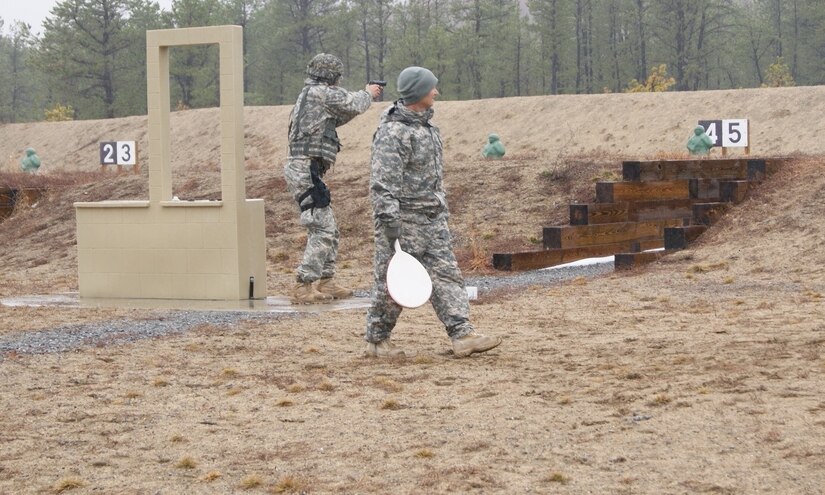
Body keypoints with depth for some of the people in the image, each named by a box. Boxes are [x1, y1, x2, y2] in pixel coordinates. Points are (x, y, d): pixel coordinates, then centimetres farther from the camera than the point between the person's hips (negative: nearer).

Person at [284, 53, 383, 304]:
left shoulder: (310, 95, 20)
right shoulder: (320, 93, -10)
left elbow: (337, 118, 30)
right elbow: (354, 105, -5)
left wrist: (363, 95, 27)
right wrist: (368, 93, 16)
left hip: (302, 170, 10)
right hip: (307, 171, -10)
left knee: (329, 230, 16)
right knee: (322, 231, -11)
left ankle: (326, 283, 21)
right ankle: (303, 287, -13)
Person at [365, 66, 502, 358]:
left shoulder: (426, 126, 13)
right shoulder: (393, 132, -17)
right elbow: (383, 183, -21)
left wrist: (443, 211, 21)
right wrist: (390, 224, -25)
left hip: (432, 218, 9)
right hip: (404, 219, -9)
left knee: (446, 274, 1)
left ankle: (462, 335, -4)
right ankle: (376, 340, 13)